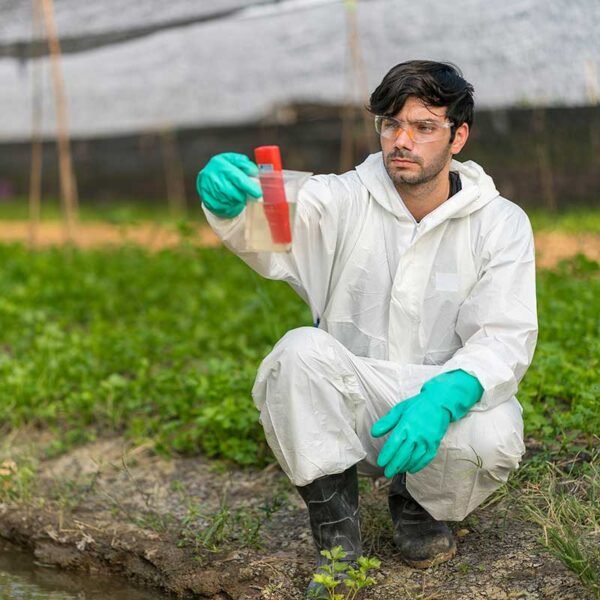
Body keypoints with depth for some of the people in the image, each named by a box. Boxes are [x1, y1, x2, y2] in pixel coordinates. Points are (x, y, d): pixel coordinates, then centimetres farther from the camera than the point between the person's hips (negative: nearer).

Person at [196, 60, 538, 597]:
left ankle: (419, 504, 5)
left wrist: (443, 399, -33)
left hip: (446, 405, 0)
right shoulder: (344, 201, -2)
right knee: (302, 350, -29)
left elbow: (505, 339, -12)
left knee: (491, 438, -33)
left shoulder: (500, 224, -3)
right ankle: (334, 518, -10)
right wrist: (227, 199, -48)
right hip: (348, 407, 0)